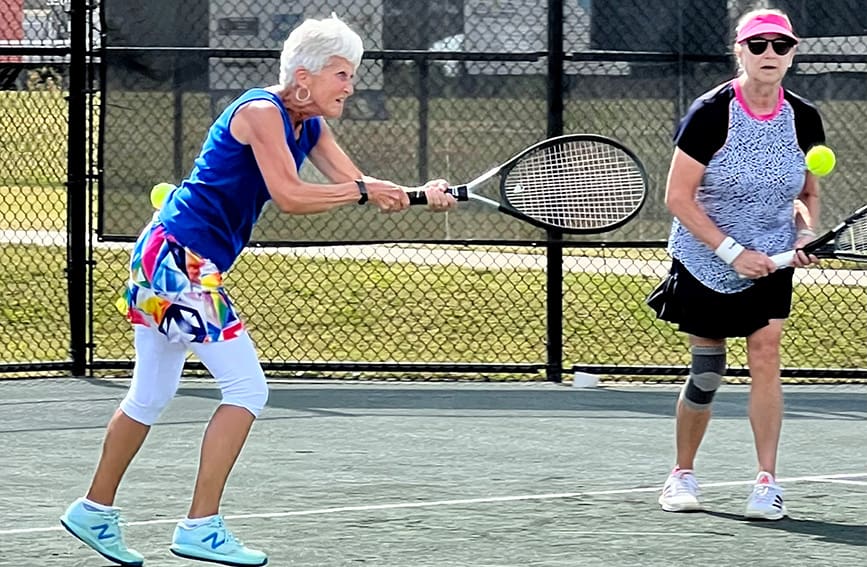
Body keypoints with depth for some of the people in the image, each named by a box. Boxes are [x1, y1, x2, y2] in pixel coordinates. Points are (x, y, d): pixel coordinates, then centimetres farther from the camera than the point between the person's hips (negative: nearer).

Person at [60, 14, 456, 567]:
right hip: (179, 256, -10)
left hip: (168, 260, 10)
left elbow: (358, 185, 5)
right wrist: (364, 191, -21)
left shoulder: (309, 127, 12)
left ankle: (94, 511, 30)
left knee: (150, 397, 19)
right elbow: (288, 195, -25)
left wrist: (419, 194, -11)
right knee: (247, 389, -9)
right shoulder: (261, 111, -15)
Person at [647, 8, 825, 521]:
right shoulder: (710, 114, -16)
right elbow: (678, 197, -15)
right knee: (706, 372, 2)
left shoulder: (805, 120, -3)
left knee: (765, 354, -13)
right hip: (705, 262, -2)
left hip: (771, 262, 2)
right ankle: (682, 474, 23)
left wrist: (807, 234, -8)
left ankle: (767, 481, -10)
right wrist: (733, 252, -20)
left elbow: (809, 193, 13)